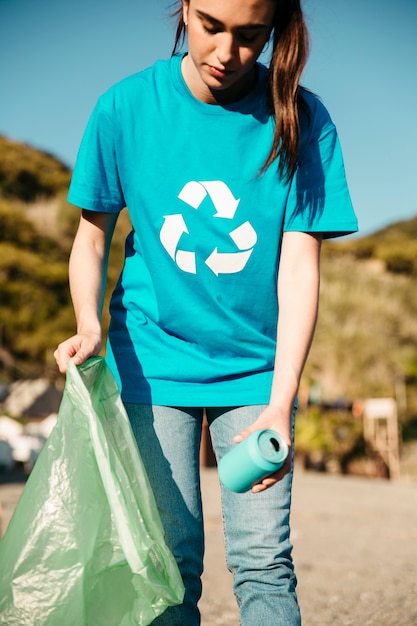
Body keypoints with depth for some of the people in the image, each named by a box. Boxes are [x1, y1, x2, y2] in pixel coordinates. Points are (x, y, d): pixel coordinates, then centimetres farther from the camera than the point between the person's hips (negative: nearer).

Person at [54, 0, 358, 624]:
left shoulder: (301, 121, -8)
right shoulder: (126, 108, -6)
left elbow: (300, 266, -12)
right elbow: (92, 238, 2)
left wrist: (281, 404, -21)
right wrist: (90, 326, -18)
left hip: (256, 369, 0)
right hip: (152, 360, 0)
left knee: (263, 560, -4)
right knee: (169, 560, 2)